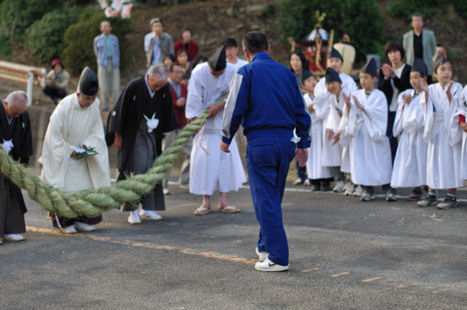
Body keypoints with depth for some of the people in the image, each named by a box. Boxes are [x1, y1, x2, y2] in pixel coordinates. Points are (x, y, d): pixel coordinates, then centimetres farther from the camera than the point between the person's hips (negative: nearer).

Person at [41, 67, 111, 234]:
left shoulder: (94, 106, -10)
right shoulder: (64, 107, -25)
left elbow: (96, 131, 1)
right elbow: (54, 135, -20)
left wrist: (86, 147, -15)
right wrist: (71, 152, -18)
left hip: (80, 153, 5)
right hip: (61, 153, -5)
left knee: (86, 184, 1)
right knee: (64, 186, -2)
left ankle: (81, 220, 10)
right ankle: (65, 222, 9)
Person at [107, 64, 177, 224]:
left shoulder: (165, 89, -8)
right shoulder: (133, 87, -20)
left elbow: (167, 114, 8)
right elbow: (119, 111, -12)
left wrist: (162, 133, 9)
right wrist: (117, 136, -8)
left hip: (152, 135, 5)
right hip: (132, 135, -4)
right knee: (136, 169, -9)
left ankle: (147, 208, 13)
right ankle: (132, 210, -3)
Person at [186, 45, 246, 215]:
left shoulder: (232, 71, -11)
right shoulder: (198, 72, -17)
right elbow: (194, 99, -14)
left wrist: (219, 106, -17)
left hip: (222, 120, 3)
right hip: (203, 121, -2)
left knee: (227, 155, -1)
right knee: (204, 157, -6)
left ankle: (223, 200, 6)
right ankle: (206, 201, 2)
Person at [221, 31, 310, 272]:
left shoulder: (246, 72, -4)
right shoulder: (286, 72, 12)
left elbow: (235, 108, -8)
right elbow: (300, 110, 14)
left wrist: (226, 138, 6)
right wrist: (303, 143, 20)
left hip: (260, 142, -6)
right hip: (286, 140, 6)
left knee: (265, 200, -2)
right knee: (274, 197, 19)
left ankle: (277, 258, -3)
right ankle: (265, 246, 32)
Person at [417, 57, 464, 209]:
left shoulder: (457, 88, -3)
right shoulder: (432, 89, 6)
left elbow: (456, 109, -12)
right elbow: (428, 110, -3)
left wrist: (449, 94, -27)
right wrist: (426, 93, -16)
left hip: (451, 130, -3)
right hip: (436, 130, 3)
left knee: (450, 159, -3)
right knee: (433, 159, 6)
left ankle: (451, 196, 4)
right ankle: (431, 194, 15)